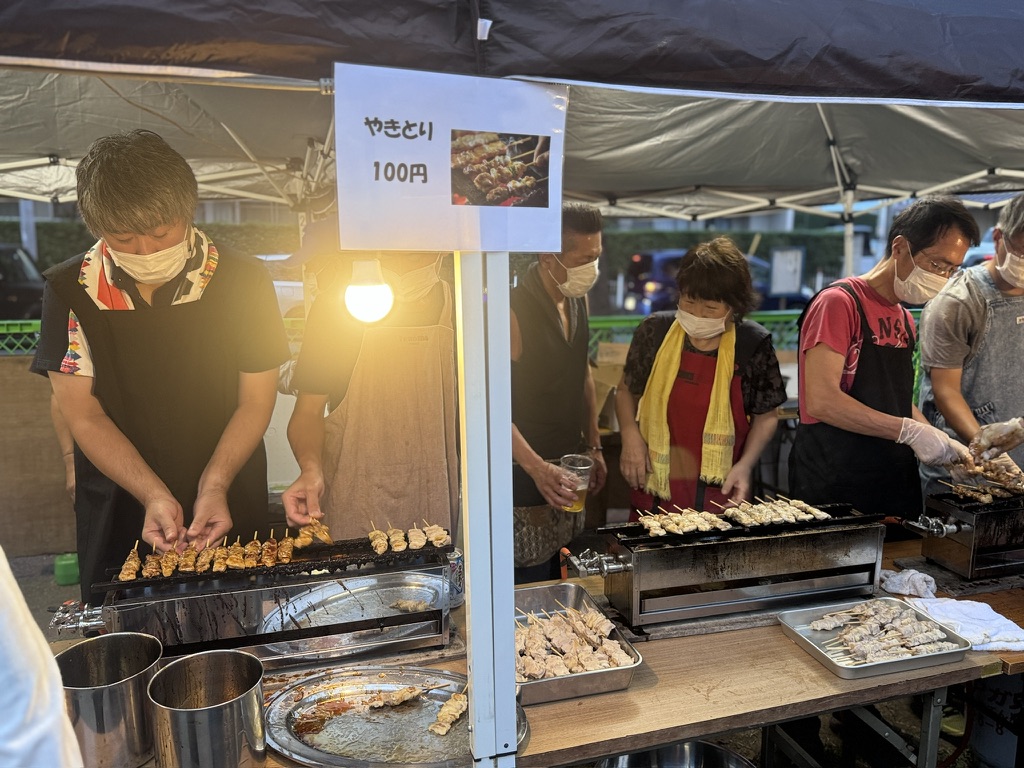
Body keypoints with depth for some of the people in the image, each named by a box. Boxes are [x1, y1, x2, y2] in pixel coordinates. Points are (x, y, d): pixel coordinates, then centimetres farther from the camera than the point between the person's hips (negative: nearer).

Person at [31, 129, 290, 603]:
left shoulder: (242, 283, -9)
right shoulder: (69, 292, -7)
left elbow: (256, 400, -5)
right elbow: (83, 415, -6)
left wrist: (214, 485, -18)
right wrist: (154, 495, -19)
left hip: (229, 512, 0)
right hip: (118, 513, 1)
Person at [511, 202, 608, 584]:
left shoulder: (578, 300, 5)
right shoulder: (513, 310, -20)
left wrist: (594, 447, 14)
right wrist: (537, 469, -28)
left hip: (570, 464, 7)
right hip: (526, 471, -7)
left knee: (559, 579, 16)